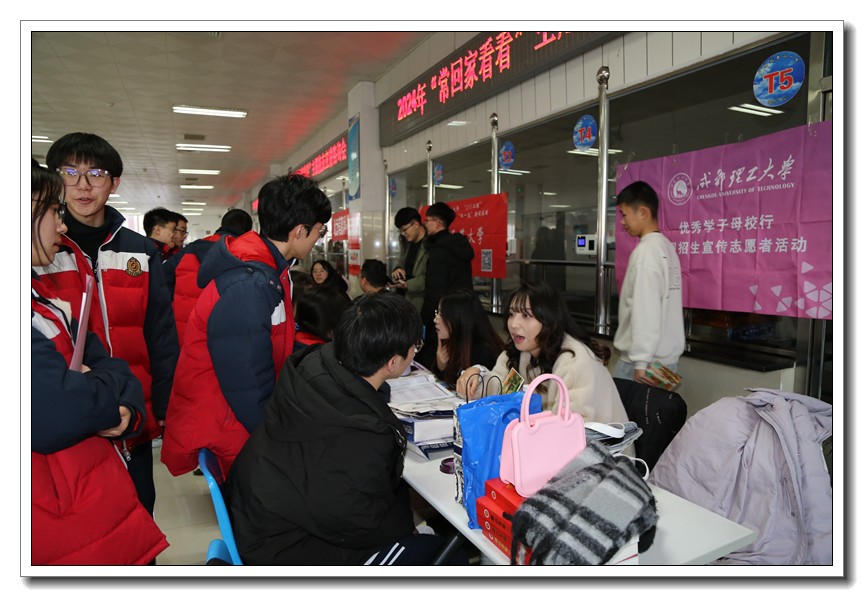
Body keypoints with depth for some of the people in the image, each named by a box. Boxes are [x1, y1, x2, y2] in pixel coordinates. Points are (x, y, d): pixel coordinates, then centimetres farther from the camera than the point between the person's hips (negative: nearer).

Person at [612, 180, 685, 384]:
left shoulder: (646, 251, -15)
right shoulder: (666, 246, 10)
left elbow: (645, 311, -20)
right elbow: (661, 306, 13)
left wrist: (640, 362, -18)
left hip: (646, 360, -8)